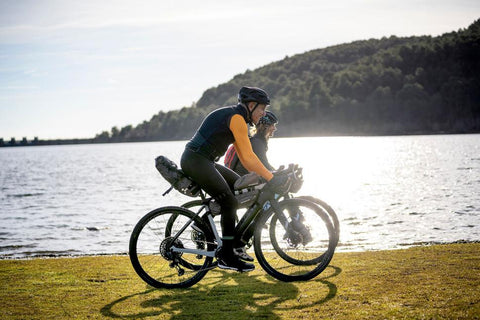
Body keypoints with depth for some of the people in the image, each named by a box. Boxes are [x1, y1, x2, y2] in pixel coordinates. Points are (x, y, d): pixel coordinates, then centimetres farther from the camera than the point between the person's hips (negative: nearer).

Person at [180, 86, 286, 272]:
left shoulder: (234, 118, 17)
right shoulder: (236, 118, -13)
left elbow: (243, 158, 19)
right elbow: (248, 156, -17)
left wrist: (264, 175, 14)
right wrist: (271, 178, -14)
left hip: (203, 162, 10)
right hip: (196, 161, -10)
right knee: (230, 203, -9)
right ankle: (227, 258, -2)